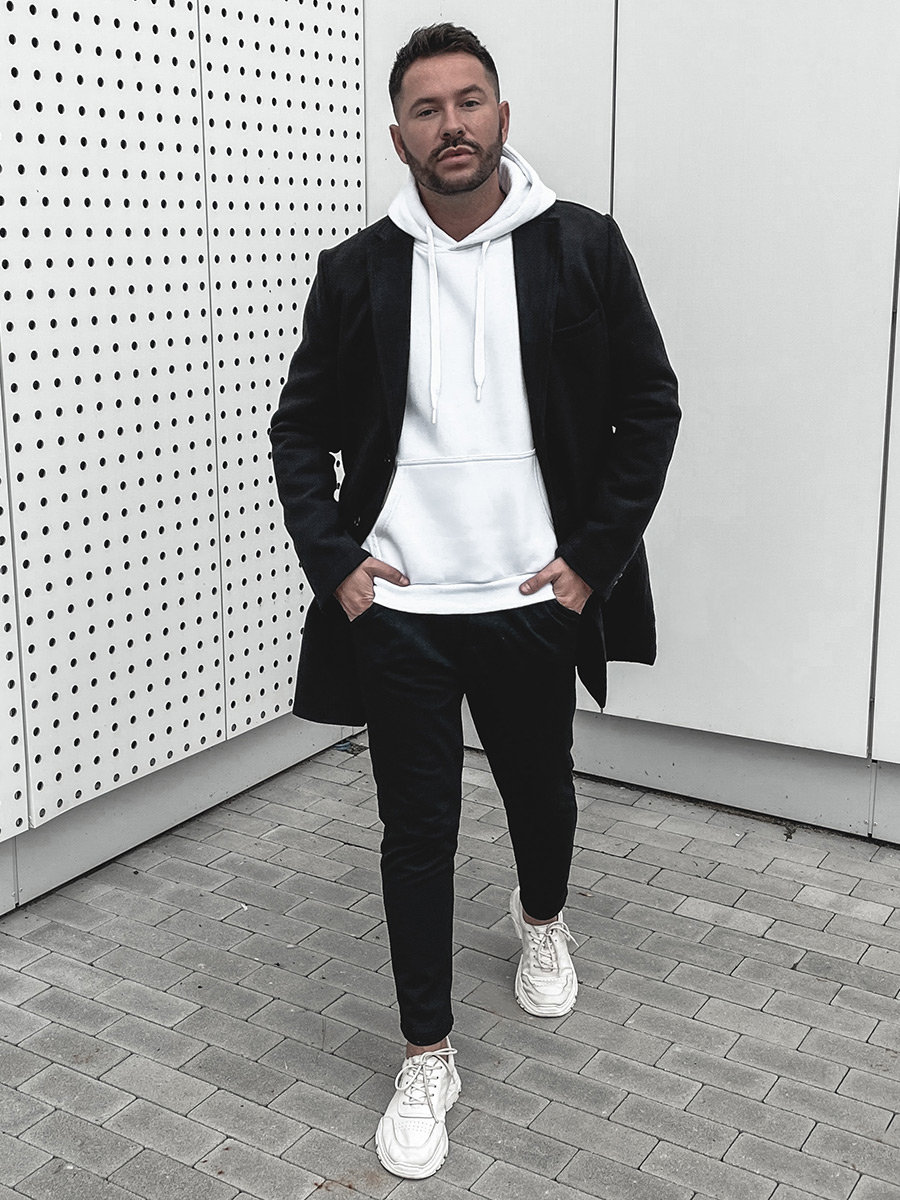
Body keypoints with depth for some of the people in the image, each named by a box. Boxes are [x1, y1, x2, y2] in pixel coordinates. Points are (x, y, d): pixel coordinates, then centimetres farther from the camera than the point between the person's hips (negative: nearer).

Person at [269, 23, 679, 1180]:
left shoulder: (583, 248, -3)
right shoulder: (357, 270, 1)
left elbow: (649, 408, 0)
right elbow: (300, 427, 8)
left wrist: (593, 557, -6)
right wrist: (332, 560, -3)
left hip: (533, 602, 0)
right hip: (397, 609, 0)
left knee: (540, 791, 20)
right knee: (416, 830, 6)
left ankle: (541, 919, 54)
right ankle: (427, 1056, 23)